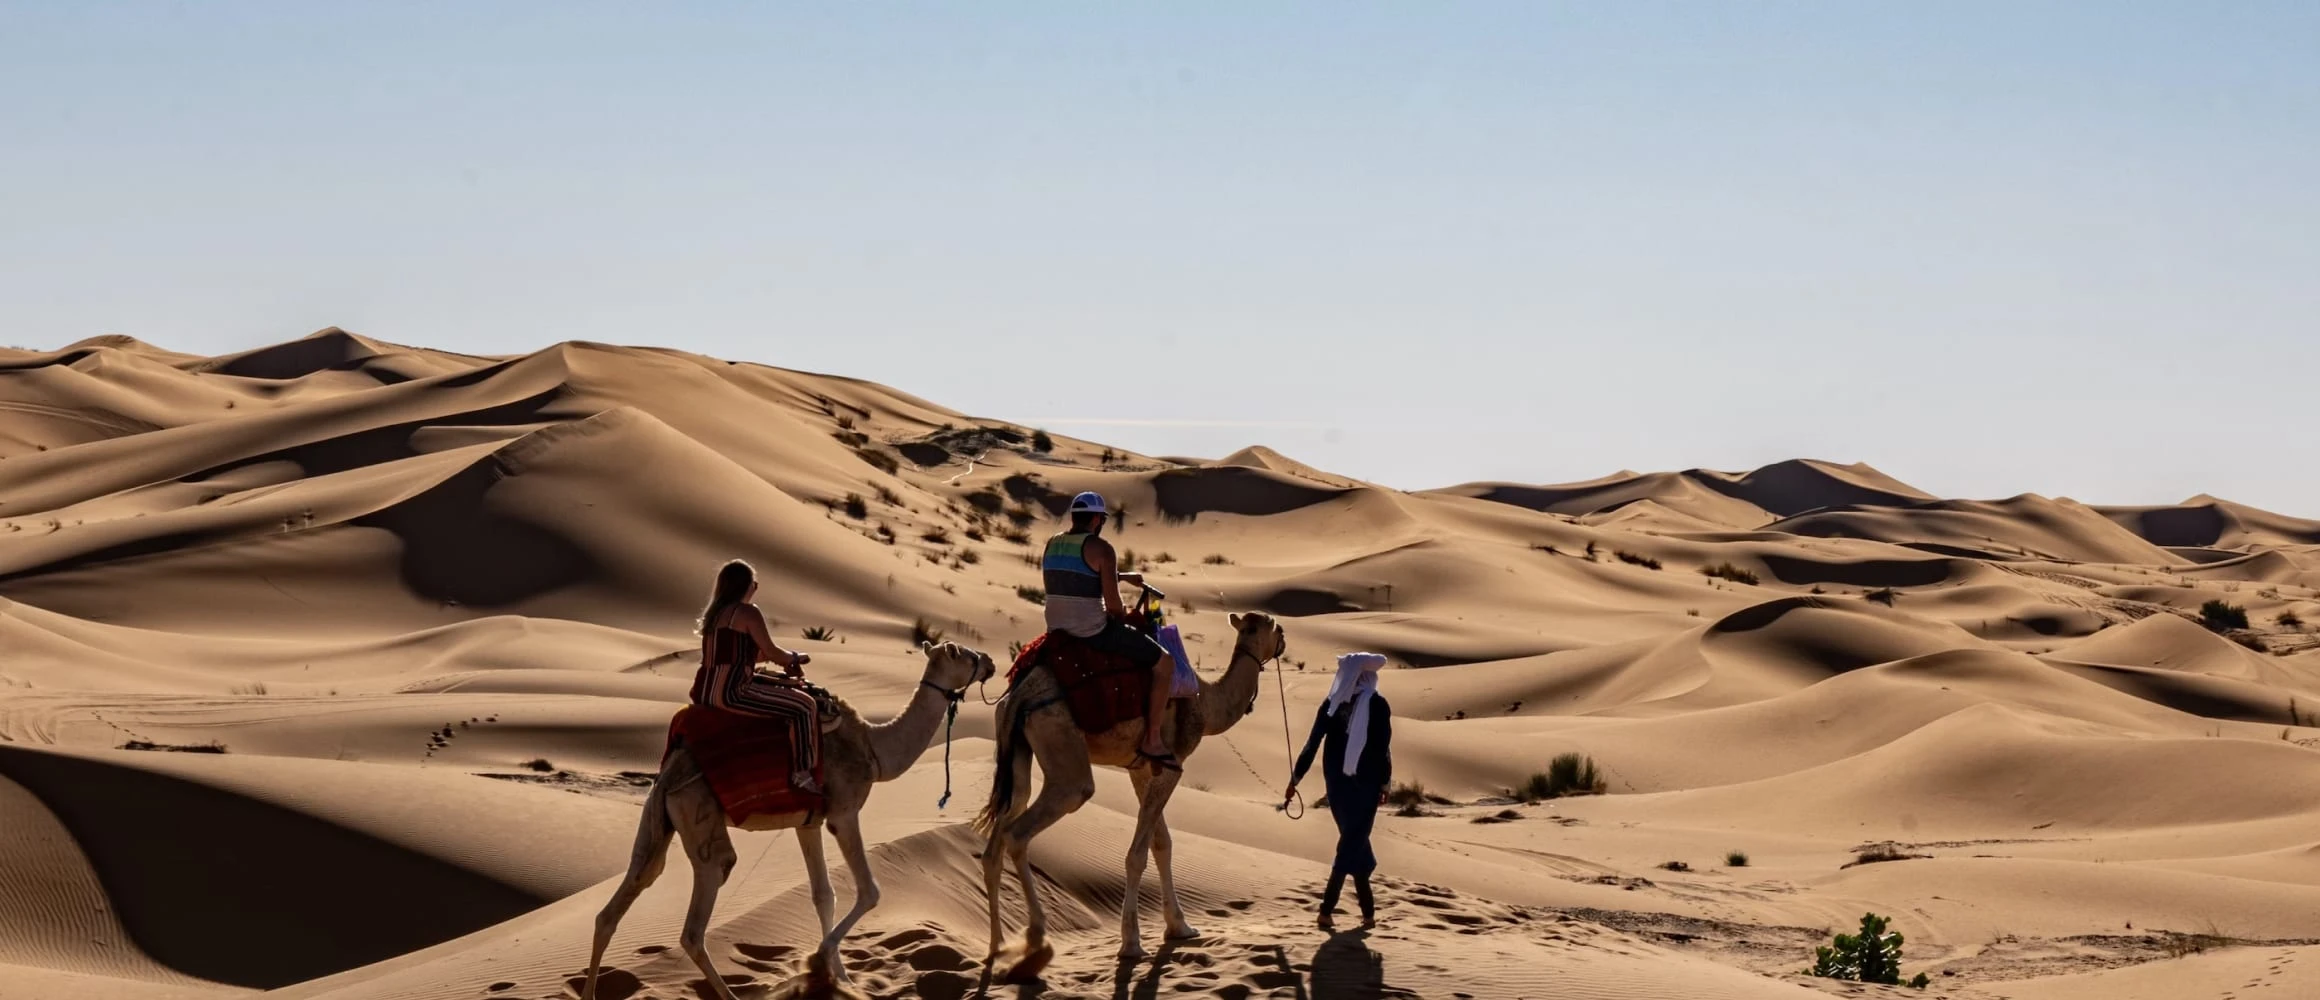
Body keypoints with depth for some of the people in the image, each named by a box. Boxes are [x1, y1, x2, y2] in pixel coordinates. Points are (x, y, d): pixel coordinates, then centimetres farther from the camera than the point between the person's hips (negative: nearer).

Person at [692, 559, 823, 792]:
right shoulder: (747, 613, -9)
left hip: (706, 692, 10)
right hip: (730, 693, -10)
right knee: (805, 705, -7)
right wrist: (796, 658, 17)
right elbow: (771, 652, -4)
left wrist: (785, 660, 21)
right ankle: (802, 774, -9)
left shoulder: (715, 613, 19)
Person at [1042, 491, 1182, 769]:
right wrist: (1122, 615, 6)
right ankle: (1152, 741, 3)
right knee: (1165, 662, 3)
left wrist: (1124, 576, 31)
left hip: (1057, 630, 8)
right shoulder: (1101, 548, -14)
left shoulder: (1053, 544, 9)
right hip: (1093, 631, -8)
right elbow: (1113, 604, -16)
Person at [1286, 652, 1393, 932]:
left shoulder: (1331, 704, 2)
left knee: (1353, 838, 16)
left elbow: (1312, 744, 1)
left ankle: (1368, 910, 17)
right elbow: (1383, 749, -10)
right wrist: (1386, 784, -2)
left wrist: (1295, 779, 6)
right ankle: (1327, 909, -11)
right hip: (1365, 782, -4)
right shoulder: (1378, 706, -9)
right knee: (1353, 841, 0)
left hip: (1336, 780, 4)